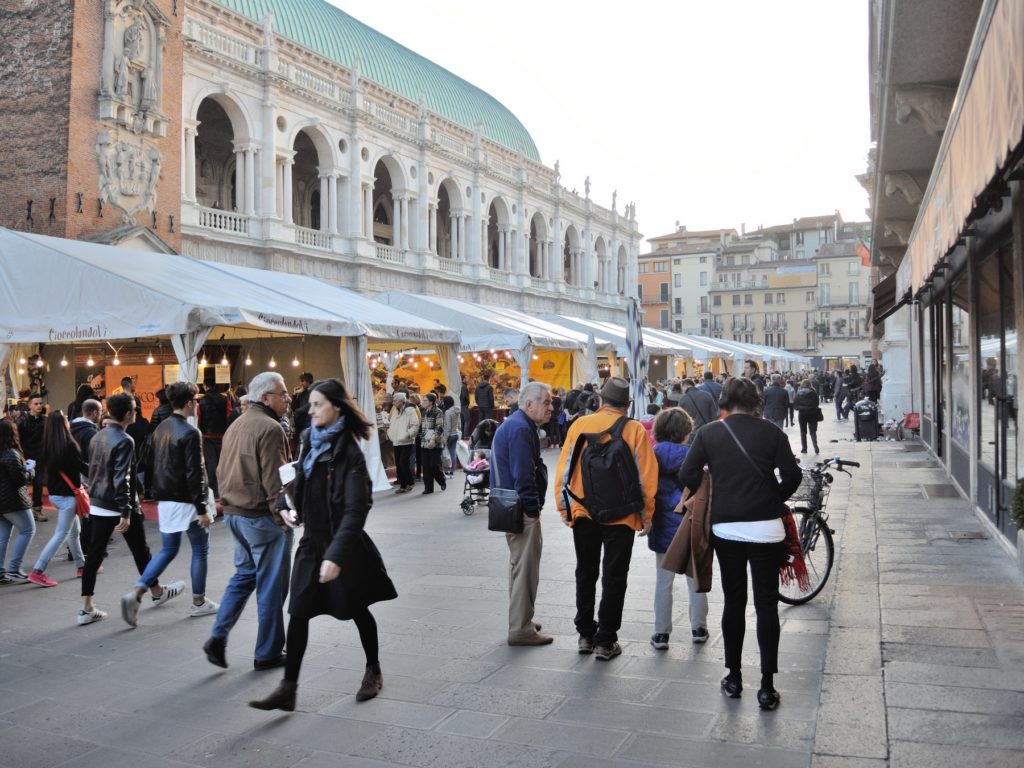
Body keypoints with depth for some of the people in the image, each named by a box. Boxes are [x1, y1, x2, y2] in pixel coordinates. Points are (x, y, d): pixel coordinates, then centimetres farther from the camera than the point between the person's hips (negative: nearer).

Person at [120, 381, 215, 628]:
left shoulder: (160, 429, 8)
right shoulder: (190, 433, -18)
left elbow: (157, 465, 15)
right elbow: (194, 474, -20)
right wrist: (202, 508, -17)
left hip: (165, 500, 8)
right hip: (187, 501, -8)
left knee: (168, 549, 15)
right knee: (200, 550, 8)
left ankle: (136, 593, 0)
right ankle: (198, 602, 17)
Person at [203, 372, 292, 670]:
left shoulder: (236, 425, 12)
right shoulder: (269, 428, -18)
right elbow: (273, 480, -21)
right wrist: (283, 516, -14)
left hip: (235, 512, 9)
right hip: (261, 516, -9)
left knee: (244, 575, 21)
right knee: (271, 585, 3)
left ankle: (218, 637, 13)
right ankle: (268, 654, 13)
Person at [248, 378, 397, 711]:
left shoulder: (349, 452, -18)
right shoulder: (309, 440, 2)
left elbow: (355, 510, -23)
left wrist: (336, 555, -30)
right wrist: (294, 509, 0)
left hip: (343, 546, -6)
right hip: (312, 541, 6)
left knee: (357, 610, 12)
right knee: (298, 614, 2)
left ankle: (373, 671, 33)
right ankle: (288, 688, 9)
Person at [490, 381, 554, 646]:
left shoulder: (514, 424, 14)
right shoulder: (521, 429, -19)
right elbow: (524, 476, -23)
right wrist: (533, 510, -17)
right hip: (522, 510, -11)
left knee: (520, 564, 19)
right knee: (525, 568, -3)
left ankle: (521, 621, 31)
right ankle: (521, 630, 5)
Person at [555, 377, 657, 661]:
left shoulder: (580, 425, -2)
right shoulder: (635, 430, -7)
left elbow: (564, 470, 1)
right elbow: (646, 477, -6)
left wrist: (565, 509, 11)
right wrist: (646, 516, 4)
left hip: (583, 513, 2)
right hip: (621, 517, -2)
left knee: (586, 575, 17)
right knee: (613, 579, 8)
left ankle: (585, 635, 24)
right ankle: (605, 641, 12)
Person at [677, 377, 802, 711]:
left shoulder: (709, 434, -1)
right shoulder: (771, 432, -2)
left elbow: (687, 476, -6)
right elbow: (792, 476, -6)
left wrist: (709, 498, 12)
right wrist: (775, 501, 12)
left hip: (725, 528, 1)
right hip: (766, 529, -1)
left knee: (734, 602, 13)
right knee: (766, 605, 6)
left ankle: (734, 677, 21)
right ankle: (767, 686, 7)